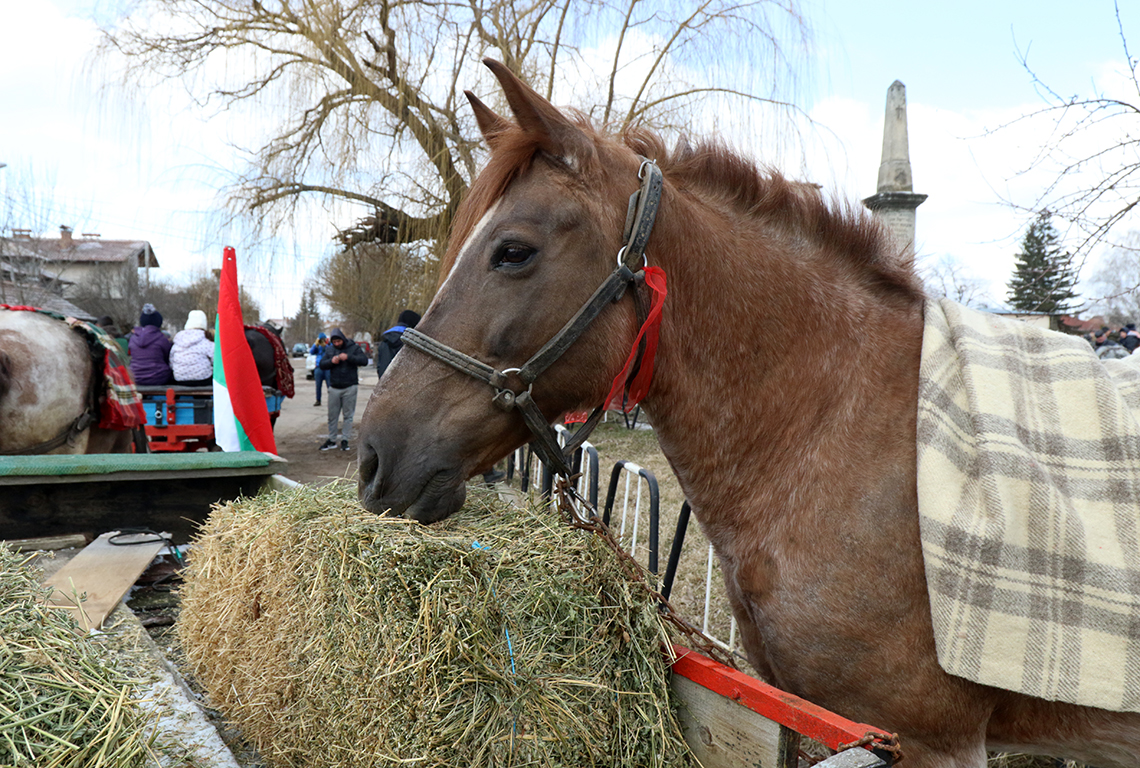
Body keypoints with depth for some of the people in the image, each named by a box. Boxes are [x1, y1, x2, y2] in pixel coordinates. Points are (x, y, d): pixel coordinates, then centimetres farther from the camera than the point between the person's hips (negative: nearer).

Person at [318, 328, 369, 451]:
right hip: (334, 388, 3)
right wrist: (331, 361, -13)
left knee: (348, 415, 1)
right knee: (332, 415, 6)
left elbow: (364, 360, -12)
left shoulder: (354, 347, -1)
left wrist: (348, 357, -22)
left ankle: (345, 440, 8)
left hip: (350, 387, -3)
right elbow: (322, 365, 7)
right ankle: (332, 440, 15)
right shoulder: (329, 349, 10)